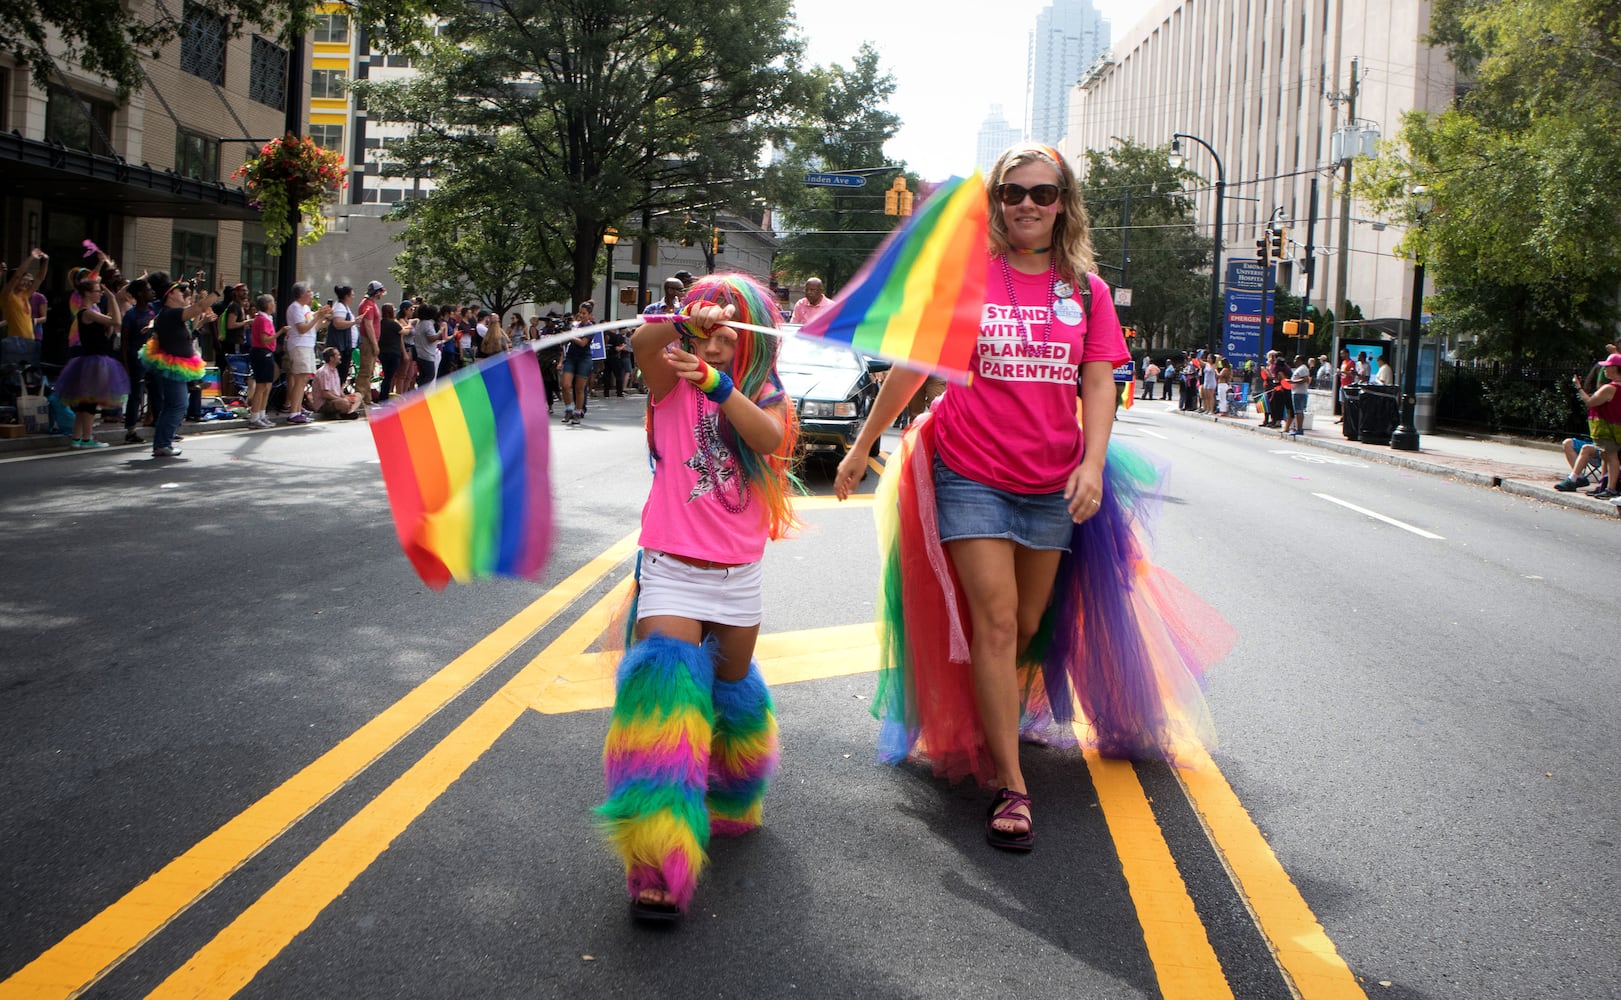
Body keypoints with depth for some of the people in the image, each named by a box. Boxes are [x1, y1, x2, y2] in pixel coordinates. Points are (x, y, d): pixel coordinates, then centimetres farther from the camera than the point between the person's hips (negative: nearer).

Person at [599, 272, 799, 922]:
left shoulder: (766, 396, 3)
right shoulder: (674, 381, -1)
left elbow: (769, 438, -21)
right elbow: (642, 342, -23)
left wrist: (718, 381, -34)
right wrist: (687, 321, -41)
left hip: (738, 575, 3)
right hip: (671, 569, -3)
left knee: (731, 689, 19)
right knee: (666, 692, -18)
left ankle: (730, 804, 47)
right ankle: (657, 864, -21)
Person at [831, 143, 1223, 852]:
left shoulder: (1085, 288, 5)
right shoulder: (964, 271, -2)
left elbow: (1098, 384, 3)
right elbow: (911, 364, 3)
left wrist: (1092, 462, -12)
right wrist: (862, 446, 5)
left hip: (1053, 483, 3)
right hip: (971, 474, -3)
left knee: (1029, 626, 11)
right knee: (994, 621, -9)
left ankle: (999, 728, 33)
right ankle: (1010, 787, -5)